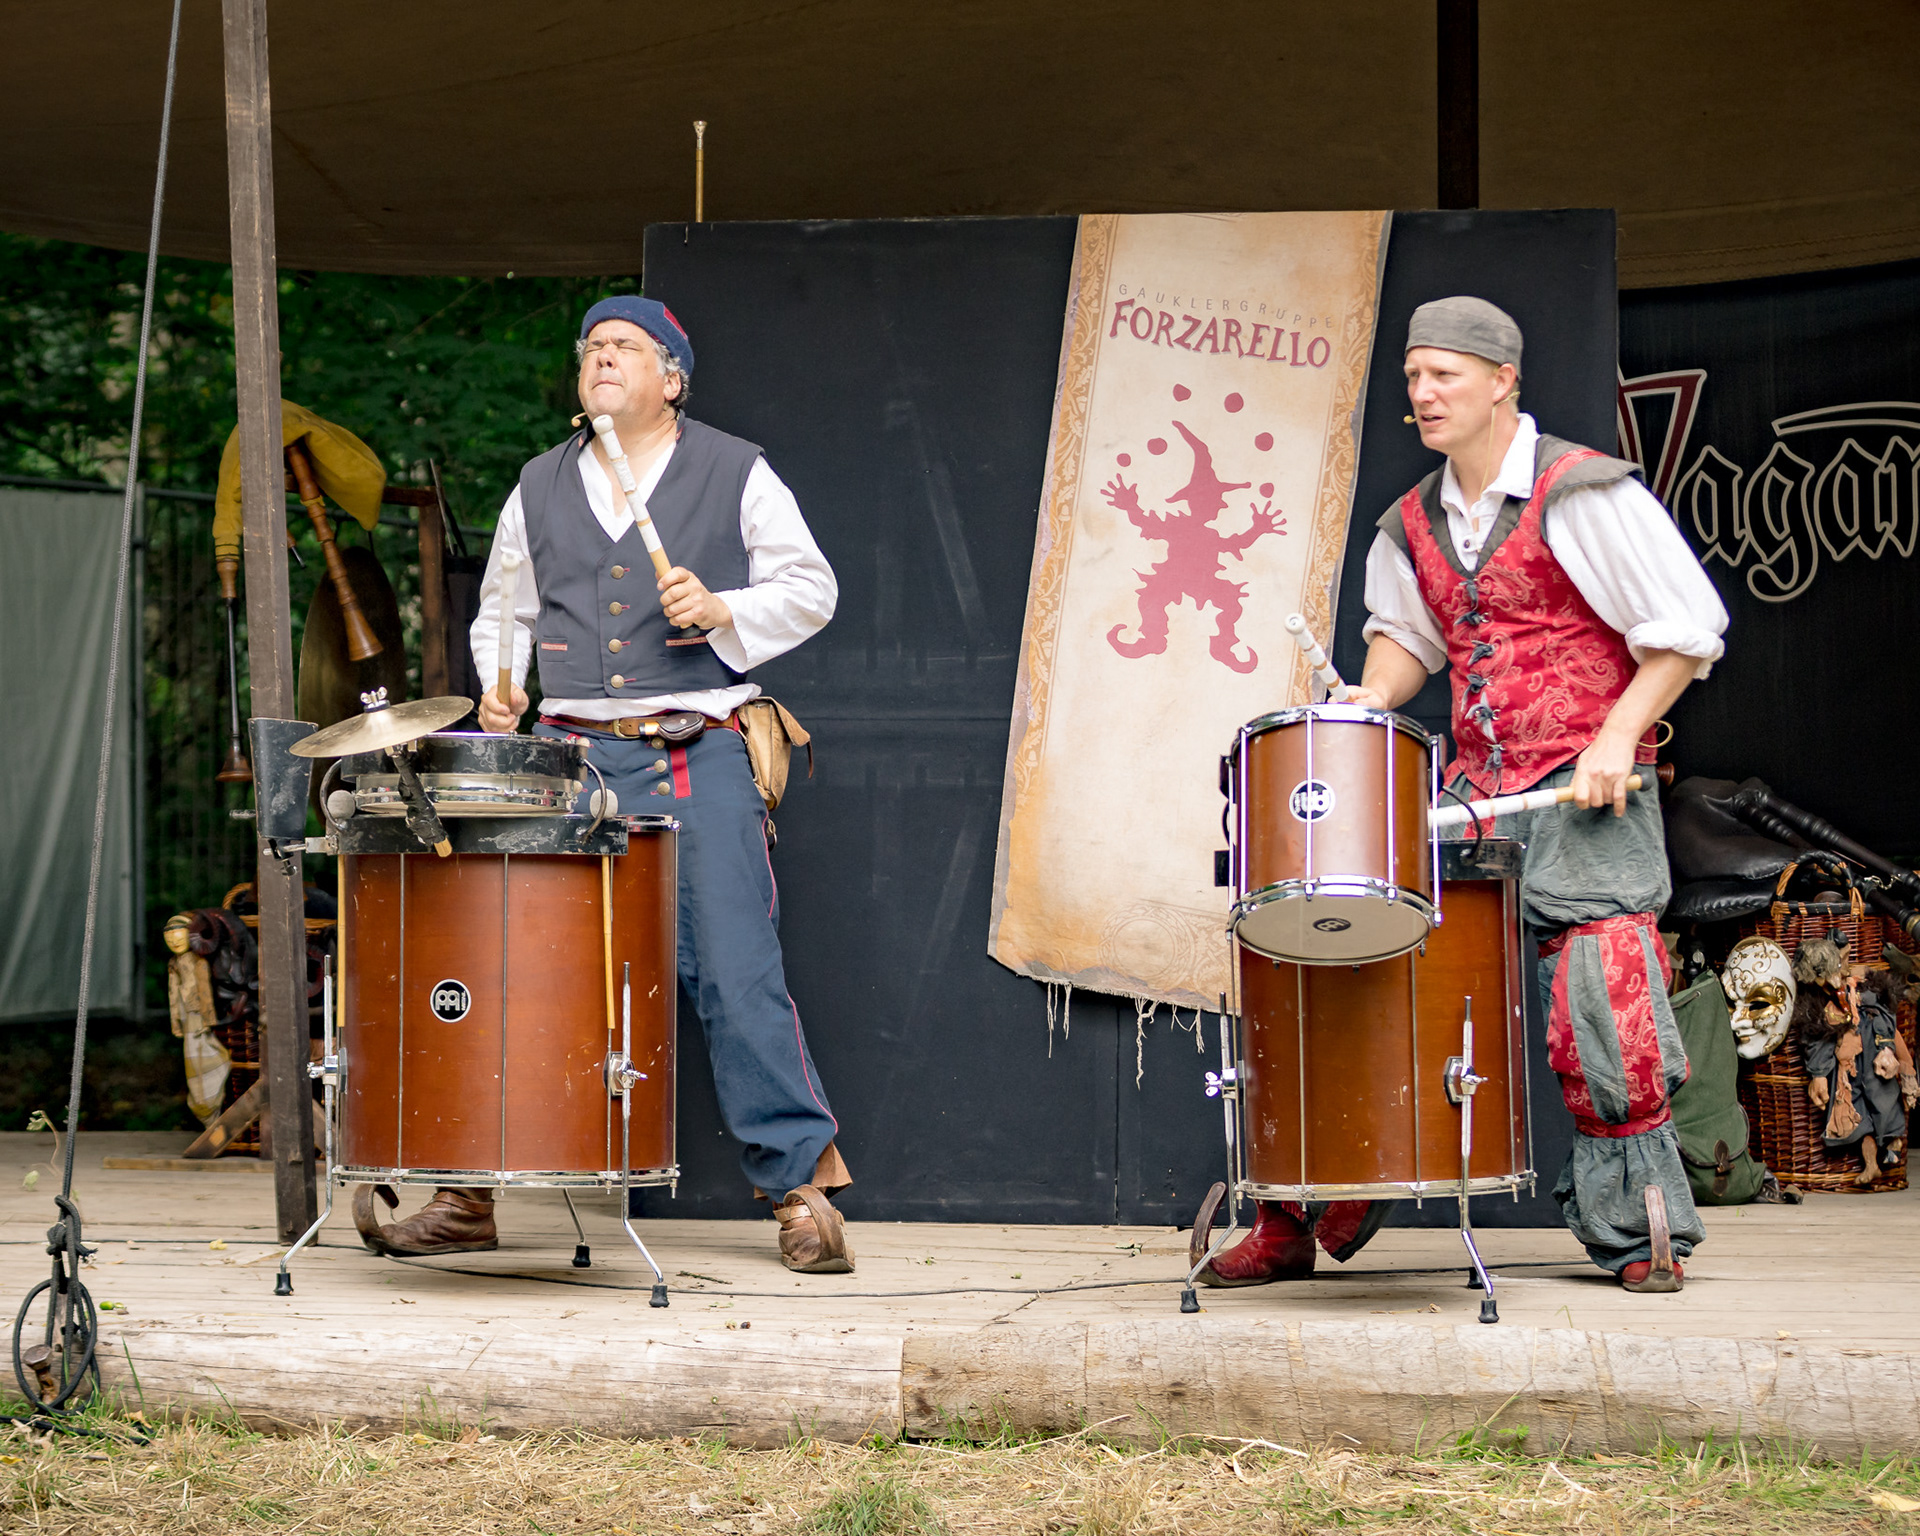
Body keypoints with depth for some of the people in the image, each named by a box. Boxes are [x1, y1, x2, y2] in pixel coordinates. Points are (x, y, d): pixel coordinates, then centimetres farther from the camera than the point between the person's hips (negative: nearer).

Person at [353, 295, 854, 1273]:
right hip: (569, 754, 3)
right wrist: (499, 687, 6)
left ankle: (802, 1186, 1)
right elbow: (503, 611, 25)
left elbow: (810, 590, 7)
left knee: (735, 977, -7)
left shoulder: (735, 475, 5)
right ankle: (469, 1190, 8)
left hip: (698, 760, -3)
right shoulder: (539, 489, 15)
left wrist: (723, 612, -10)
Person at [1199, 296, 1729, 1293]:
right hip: (1473, 790, 5)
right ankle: (1294, 1219, 4)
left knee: (1600, 997, -13)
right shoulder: (1413, 524, 11)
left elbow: (1687, 630, -7)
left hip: (1588, 794, -5)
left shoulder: (1581, 493, -8)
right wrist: (1373, 695, 7)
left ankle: (1638, 1229, 4)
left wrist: (1616, 737, -15)